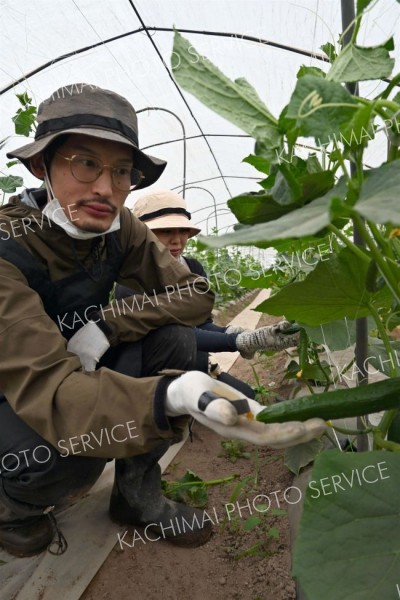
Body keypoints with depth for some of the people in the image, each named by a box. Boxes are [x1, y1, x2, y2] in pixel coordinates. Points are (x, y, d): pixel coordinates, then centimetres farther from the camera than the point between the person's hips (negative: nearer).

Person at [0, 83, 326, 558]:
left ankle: (137, 493, -1)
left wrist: (105, 326, -29)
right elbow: (46, 387, -40)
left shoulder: (120, 230, -12)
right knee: (70, 444, -36)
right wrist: (173, 396, -58)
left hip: (84, 372, 5)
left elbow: (193, 295, -14)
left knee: (175, 336, -18)